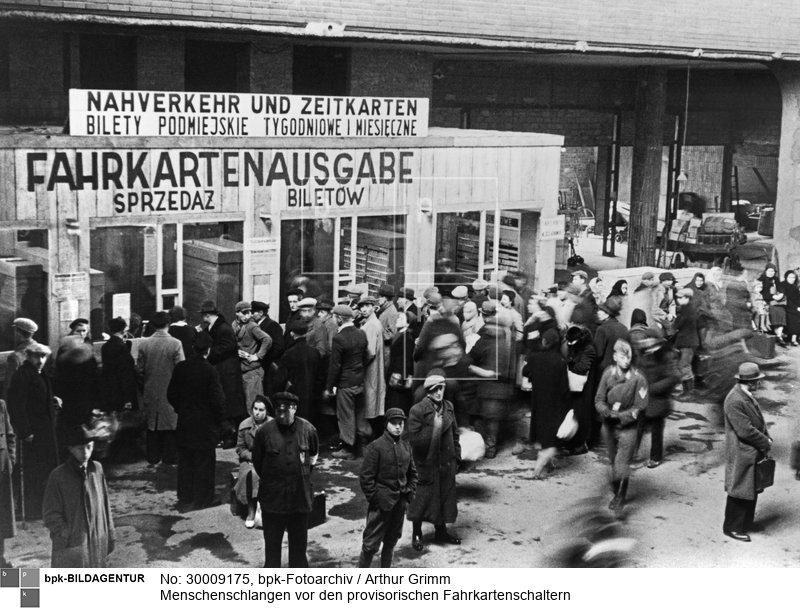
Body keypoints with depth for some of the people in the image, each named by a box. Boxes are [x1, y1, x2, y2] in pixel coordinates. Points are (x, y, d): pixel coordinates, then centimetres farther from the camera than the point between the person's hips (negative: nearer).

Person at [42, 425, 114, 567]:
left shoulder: (97, 469, 4)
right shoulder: (58, 477, -10)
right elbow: (51, 517, -7)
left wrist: (109, 535, 12)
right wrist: (67, 536, -13)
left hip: (97, 544, 4)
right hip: (70, 547, -4)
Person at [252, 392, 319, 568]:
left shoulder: (307, 429, -6)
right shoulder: (265, 431, -11)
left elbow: (314, 454, 13)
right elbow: (257, 461, 2)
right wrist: (268, 479, 8)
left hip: (300, 495, 2)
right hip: (272, 496, -1)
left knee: (299, 540, 14)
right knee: (272, 540, 8)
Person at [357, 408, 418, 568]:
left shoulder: (406, 446, 7)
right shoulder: (375, 447, -12)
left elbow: (412, 473, 17)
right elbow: (365, 476, -12)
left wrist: (410, 493, 7)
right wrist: (374, 498, -12)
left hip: (400, 503, 6)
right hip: (382, 503, -6)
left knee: (392, 540, 15)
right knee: (371, 543, -3)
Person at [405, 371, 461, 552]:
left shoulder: (448, 407, 5)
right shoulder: (417, 410, -15)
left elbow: (454, 434, 12)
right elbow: (413, 439, -18)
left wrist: (456, 457, 10)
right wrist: (433, 428, -23)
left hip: (446, 463, 6)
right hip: (426, 464, -5)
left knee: (444, 497, 14)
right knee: (424, 497, 4)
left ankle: (441, 532, 32)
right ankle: (416, 534, 22)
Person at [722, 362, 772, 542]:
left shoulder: (748, 396, 6)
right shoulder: (735, 401, -25)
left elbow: (759, 421, 14)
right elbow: (745, 431, -25)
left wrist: (767, 439, 1)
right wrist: (766, 443, -13)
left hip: (753, 453, 9)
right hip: (742, 455, -9)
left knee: (752, 491, 19)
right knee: (740, 493, 3)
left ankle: (745, 522, 32)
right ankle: (733, 528, 16)